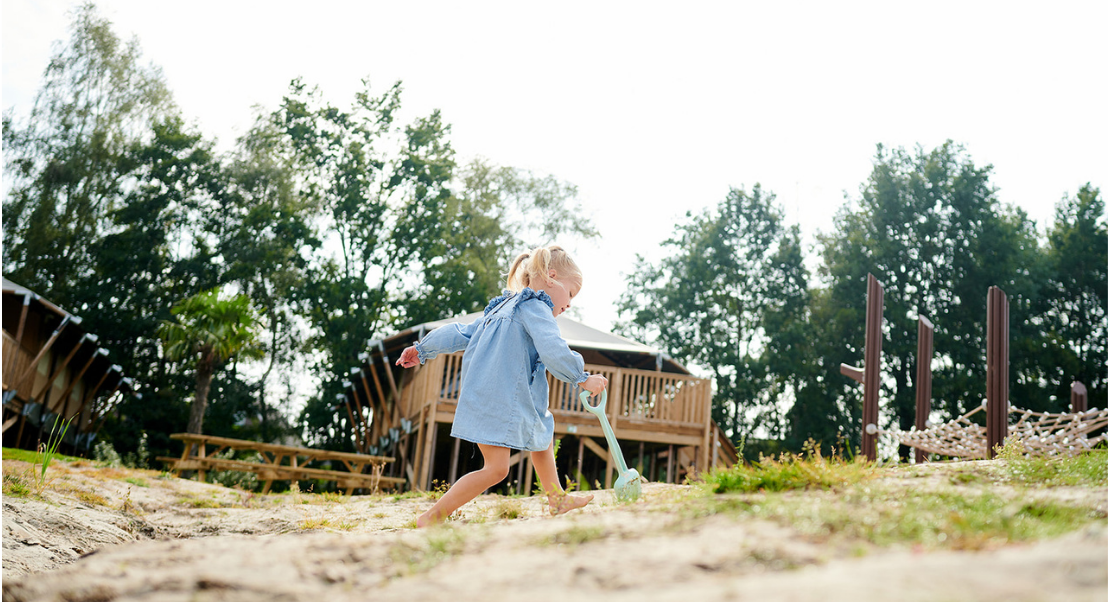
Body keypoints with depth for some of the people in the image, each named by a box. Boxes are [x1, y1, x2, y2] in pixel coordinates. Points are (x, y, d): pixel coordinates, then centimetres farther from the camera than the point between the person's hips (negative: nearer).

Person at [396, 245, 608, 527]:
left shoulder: (503, 307, 22)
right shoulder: (535, 307, -7)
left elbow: (462, 332, 24)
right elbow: (554, 352, -22)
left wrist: (422, 349, 30)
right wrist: (583, 378, -11)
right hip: (498, 401, -11)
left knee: (543, 436, 26)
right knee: (496, 468, -12)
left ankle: (557, 498, 40)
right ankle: (430, 518, -7)